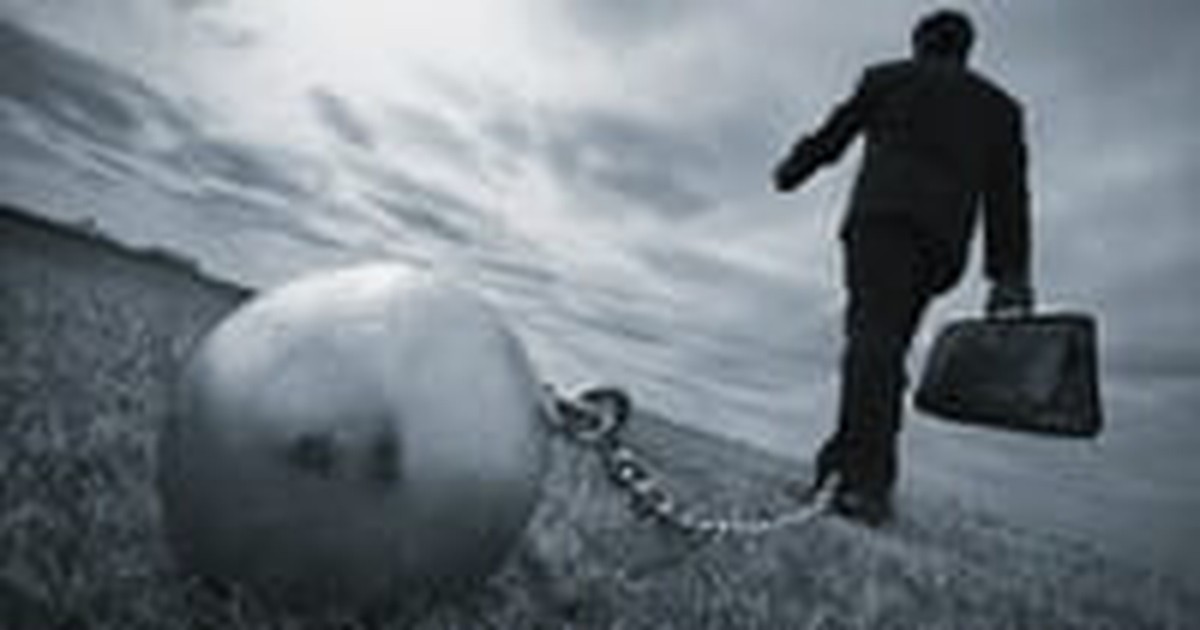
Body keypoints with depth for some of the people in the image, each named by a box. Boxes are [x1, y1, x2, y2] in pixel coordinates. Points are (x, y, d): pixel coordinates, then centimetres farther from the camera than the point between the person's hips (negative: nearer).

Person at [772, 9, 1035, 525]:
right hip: (943, 241, 4)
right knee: (887, 346, 8)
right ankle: (848, 460, -2)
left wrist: (790, 173, 42)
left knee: (872, 336, -18)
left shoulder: (887, 78, 18)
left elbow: (830, 137, 23)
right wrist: (1010, 279, 10)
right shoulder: (999, 105, 26)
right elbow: (1008, 196, 16)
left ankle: (866, 481, -33)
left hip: (883, 215, -4)